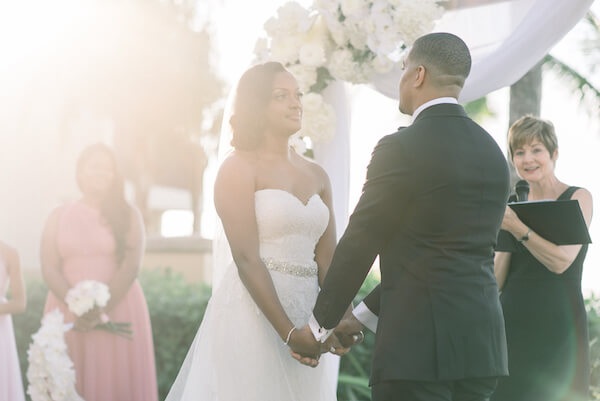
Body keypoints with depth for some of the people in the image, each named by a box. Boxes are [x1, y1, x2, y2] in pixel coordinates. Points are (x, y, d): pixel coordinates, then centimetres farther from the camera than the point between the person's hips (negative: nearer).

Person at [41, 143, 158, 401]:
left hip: (118, 310, -1)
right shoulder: (59, 217, 11)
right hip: (67, 311, 1)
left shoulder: (127, 216, 7)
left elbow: (131, 266, -4)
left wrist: (101, 310, -15)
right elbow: (49, 268, 1)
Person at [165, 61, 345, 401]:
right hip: (252, 313, -6)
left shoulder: (317, 176, 13)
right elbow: (247, 260, -13)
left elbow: (327, 258, 6)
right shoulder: (239, 168, -4)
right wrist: (289, 332, -20)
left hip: (305, 315, 6)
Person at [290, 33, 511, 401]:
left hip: (418, 342, -7)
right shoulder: (492, 152, 13)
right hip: (481, 342, 7)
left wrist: (319, 325, 9)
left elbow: (359, 245, -5)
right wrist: (363, 317, 20)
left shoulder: (401, 149, -10)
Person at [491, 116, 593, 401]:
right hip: (510, 327, 4)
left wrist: (518, 228, -25)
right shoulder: (516, 207, 15)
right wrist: (504, 236, -7)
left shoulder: (578, 198, 1)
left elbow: (561, 261, -15)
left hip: (555, 331, -4)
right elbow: (497, 281, 7)